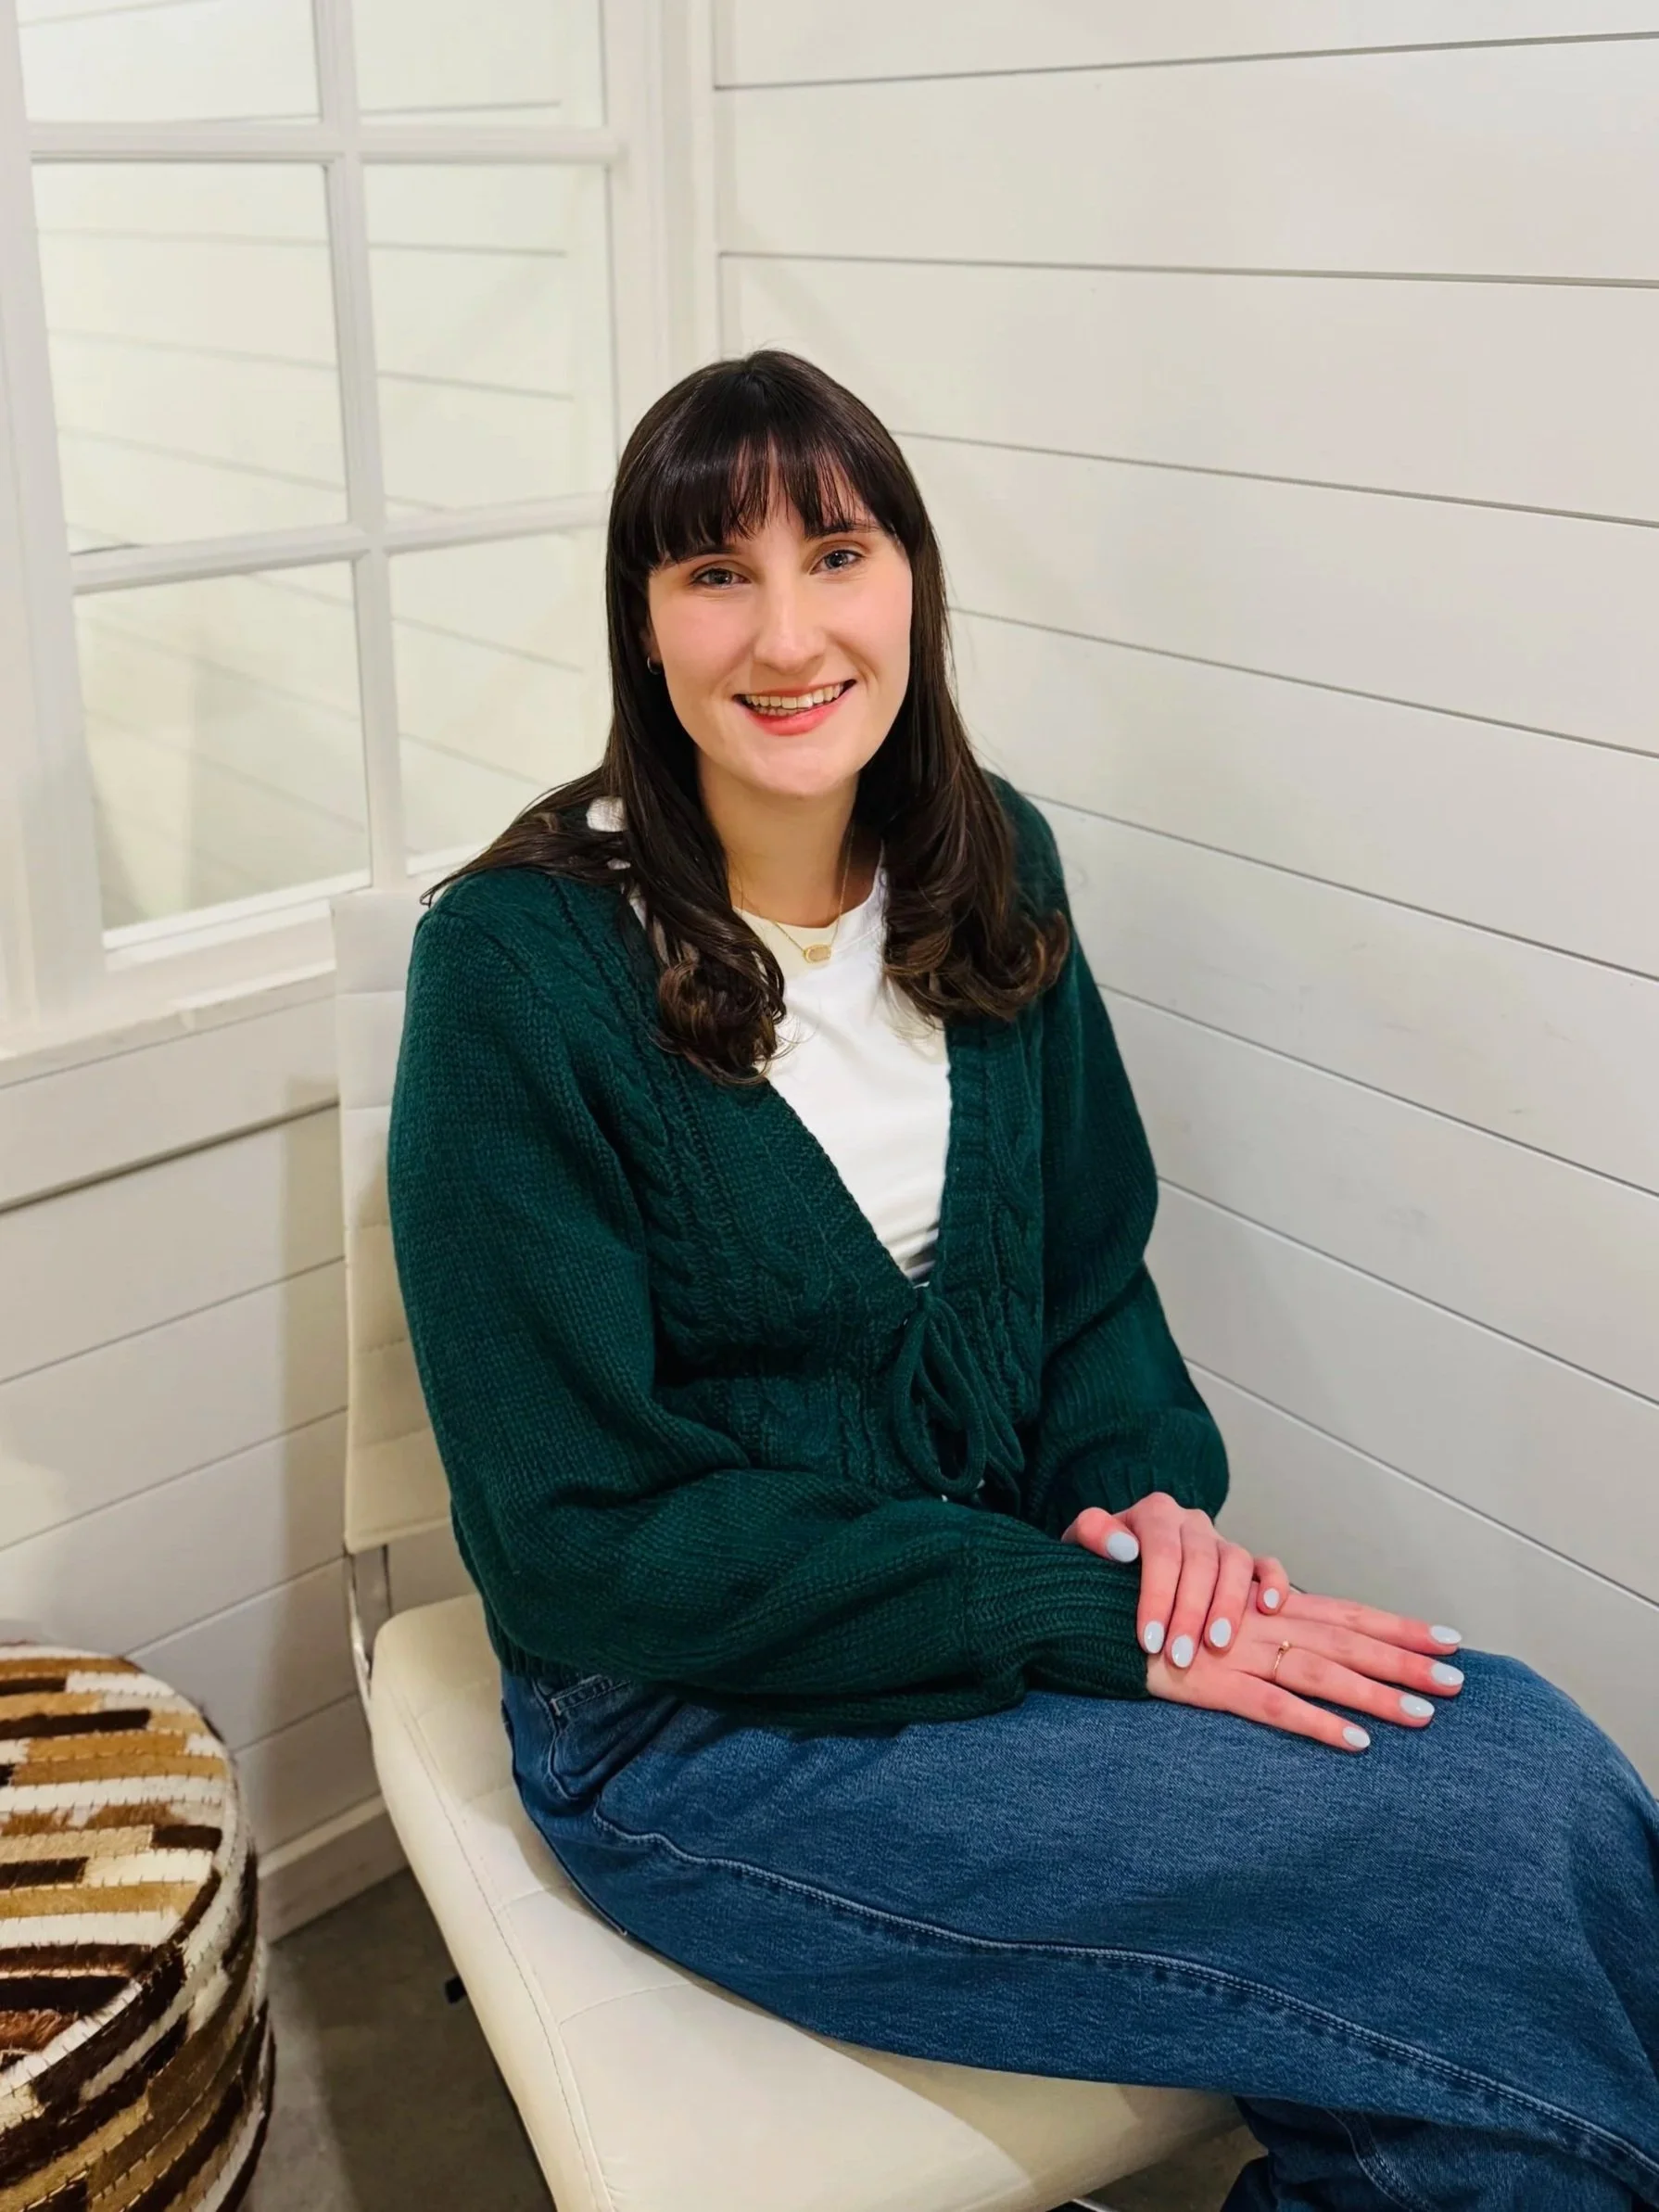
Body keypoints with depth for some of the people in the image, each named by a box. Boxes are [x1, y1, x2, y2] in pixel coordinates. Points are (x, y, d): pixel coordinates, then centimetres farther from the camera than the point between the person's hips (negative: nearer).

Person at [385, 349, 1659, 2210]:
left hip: (1030, 1573, 6)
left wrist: (1154, 1498, -11)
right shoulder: (523, 961, -17)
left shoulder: (992, 866, 1)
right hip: (694, 1723, -5)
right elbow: (591, 1531, -16)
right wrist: (1096, 1625, -20)